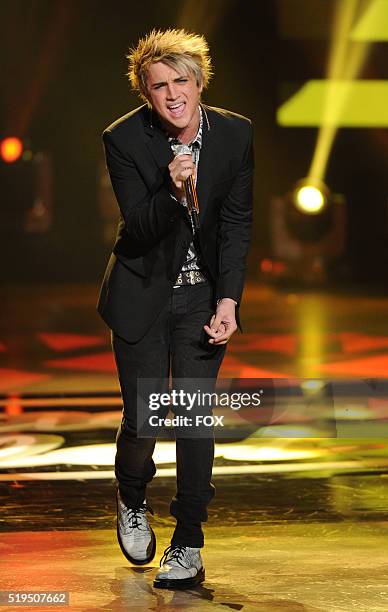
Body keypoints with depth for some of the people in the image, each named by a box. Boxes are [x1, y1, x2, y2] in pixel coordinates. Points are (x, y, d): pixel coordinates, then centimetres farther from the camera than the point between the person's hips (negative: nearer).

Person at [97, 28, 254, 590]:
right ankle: (132, 503, 33)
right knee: (143, 417, -1)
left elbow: (237, 223, -1)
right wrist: (172, 191, -36)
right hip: (142, 294, -1)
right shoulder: (125, 139, -14)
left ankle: (188, 547, 1)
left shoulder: (235, 133, -7)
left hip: (204, 294, 1)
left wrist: (228, 301, -10)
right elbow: (140, 229, -16)